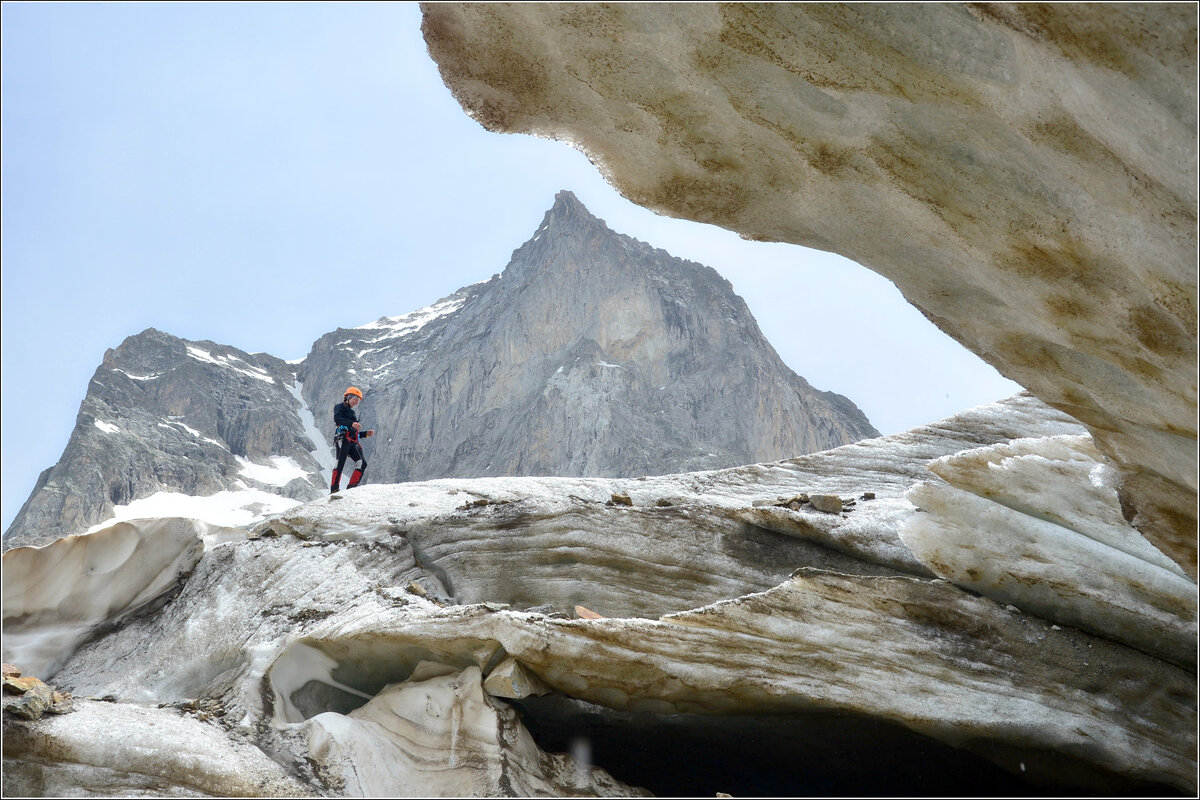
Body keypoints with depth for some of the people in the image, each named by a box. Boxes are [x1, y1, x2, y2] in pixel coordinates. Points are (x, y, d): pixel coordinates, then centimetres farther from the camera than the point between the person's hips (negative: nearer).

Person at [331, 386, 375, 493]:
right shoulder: (340, 407, 9)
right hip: (343, 439, -7)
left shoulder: (352, 412, 33)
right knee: (340, 463, -15)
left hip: (353, 442, 7)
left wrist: (366, 433, 18)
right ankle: (334, 489, -16)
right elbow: (337, 419, -14)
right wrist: (351, 423, -28)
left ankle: (351, 488, -14)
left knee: (362, 464, -9)